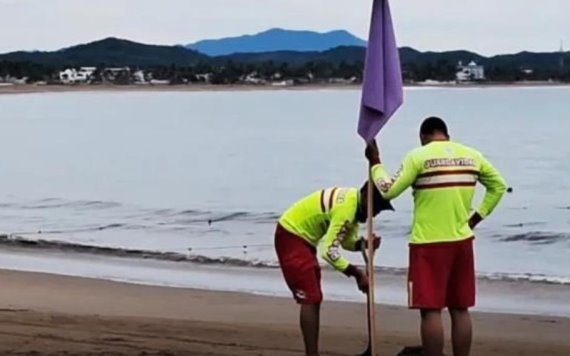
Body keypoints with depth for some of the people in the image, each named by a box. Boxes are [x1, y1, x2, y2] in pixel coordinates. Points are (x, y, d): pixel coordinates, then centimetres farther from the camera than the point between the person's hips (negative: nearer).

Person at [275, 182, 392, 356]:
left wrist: (365, 243, -15)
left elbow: (347, 241, 5)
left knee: (313, 299, 12)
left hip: (301, 235, 11)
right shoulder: (346, 208, -28)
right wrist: (357, 273, -29)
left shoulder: (354, 201, 2)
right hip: (291, 236, -11)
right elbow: (329, 250, -32)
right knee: (310, 299, -13)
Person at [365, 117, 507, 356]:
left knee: (431, 310, -2)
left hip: (428, 243, -5)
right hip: (462, 241, 5)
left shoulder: (419, 156, -7)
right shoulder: (472, 156, 7)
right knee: (460, 310, 10)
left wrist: (375, 163, 5)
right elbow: (498, 186, 17)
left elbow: (389, 191, -7)